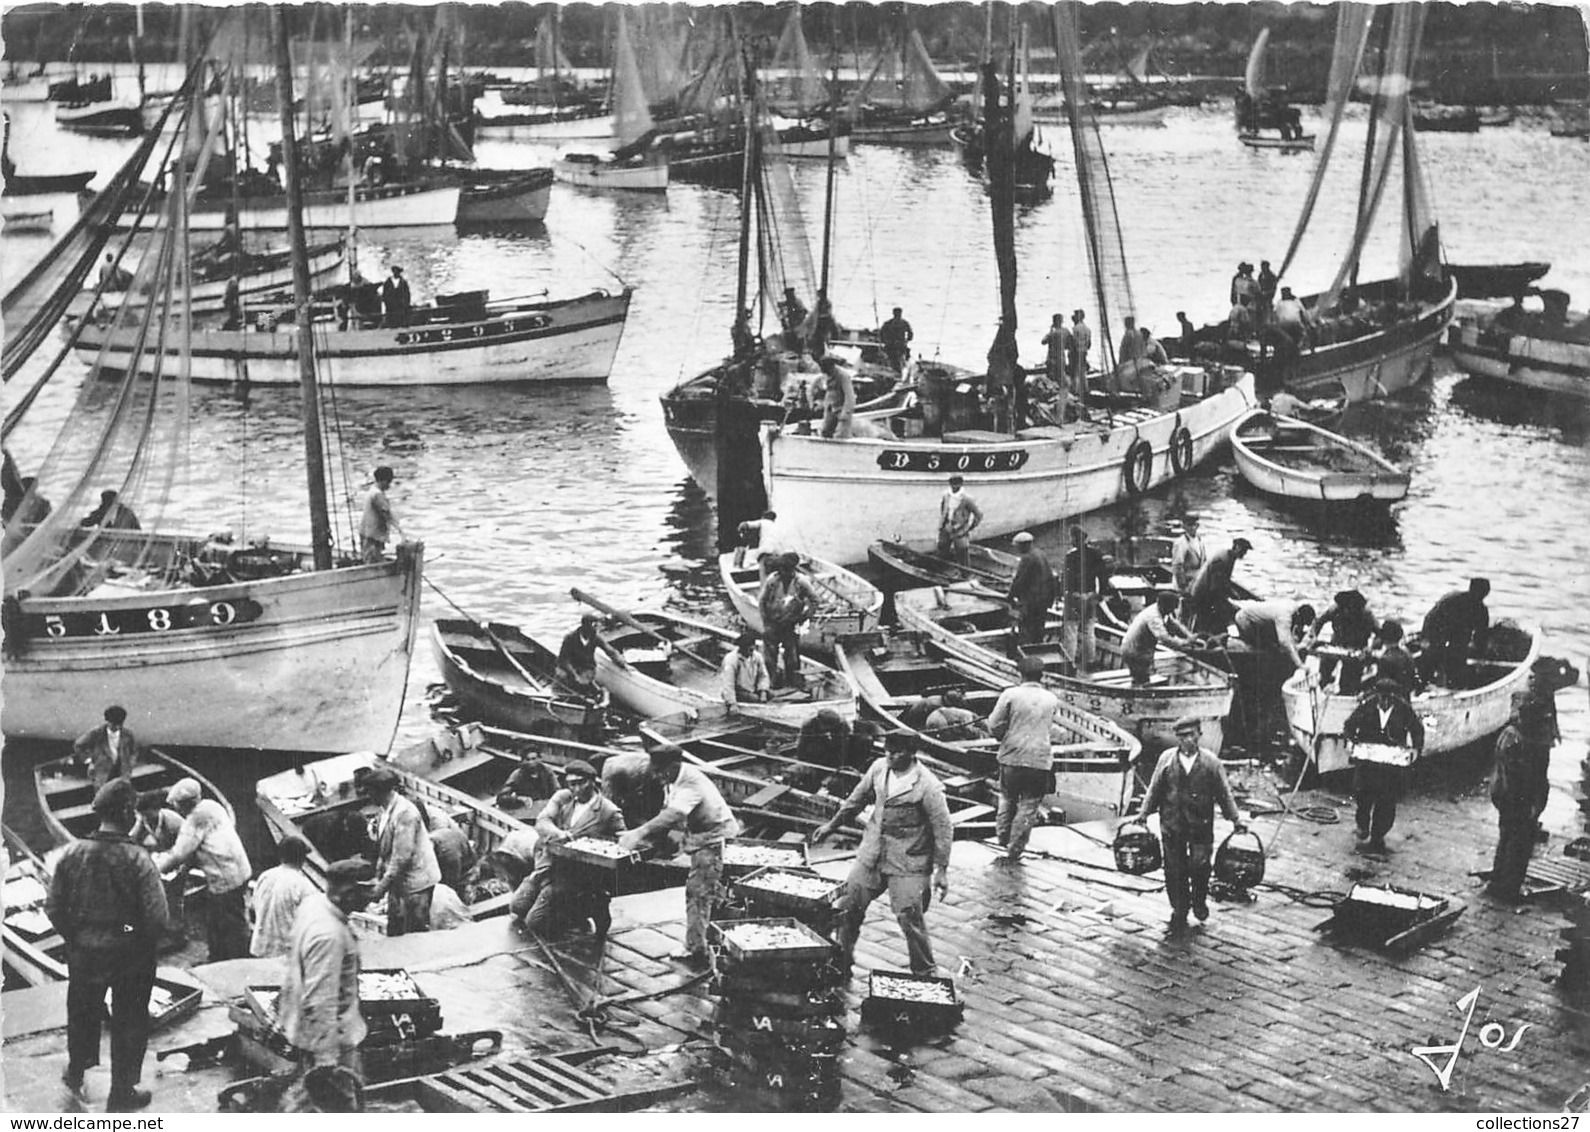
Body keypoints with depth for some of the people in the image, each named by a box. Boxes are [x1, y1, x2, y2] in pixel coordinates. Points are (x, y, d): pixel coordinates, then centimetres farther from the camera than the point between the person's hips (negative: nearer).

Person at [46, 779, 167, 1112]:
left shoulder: (72, 853, -10)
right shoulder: (137, 860, -21)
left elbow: (53, 906, -4)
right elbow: (157, 915, -21)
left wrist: (73, 937, 11)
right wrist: (145, 946, -2)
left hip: (83, 950, 4)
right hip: (130, 954, -3)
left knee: (83, 1012, 26)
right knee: (129, 1022, 14)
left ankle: (77, 1072, 48)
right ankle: (121, 1094, 24)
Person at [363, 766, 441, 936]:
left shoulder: (404, 813, -23)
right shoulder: (385, 812, 5)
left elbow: (402, 855, -25)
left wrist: (383, 886, -22)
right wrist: (378, 876, 10)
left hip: (415, 882, -9)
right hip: (397, 881, 9)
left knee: (417, 933, 0)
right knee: (394, 930, 15)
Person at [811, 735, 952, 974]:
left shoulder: (928, 787, -19)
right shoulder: (879, 768, -1)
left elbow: (943, 829, -13)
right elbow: (858, 798, 15)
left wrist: (941, 870, -12)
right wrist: (832, 825, 22)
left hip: (908, 864, -6)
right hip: (871, 856, 6)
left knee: (910, 919, -6)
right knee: (849, 906, 9)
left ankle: (925, 974, 12)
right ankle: (841, 960, 28)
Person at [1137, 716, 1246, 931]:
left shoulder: (1210, 761, 1)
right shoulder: (1167, 758, 3)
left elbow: (1224, 794, 8)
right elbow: (1154, 790, 11)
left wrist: (1236, 820, 8)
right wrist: (1143, 815, 10)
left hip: (1201, 825, -1)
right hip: (1172, 824, 1)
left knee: (1200, 865, -8)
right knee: (1174, 870, 3)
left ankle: (1199, 900, 20)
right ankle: (1179, 912, 17)